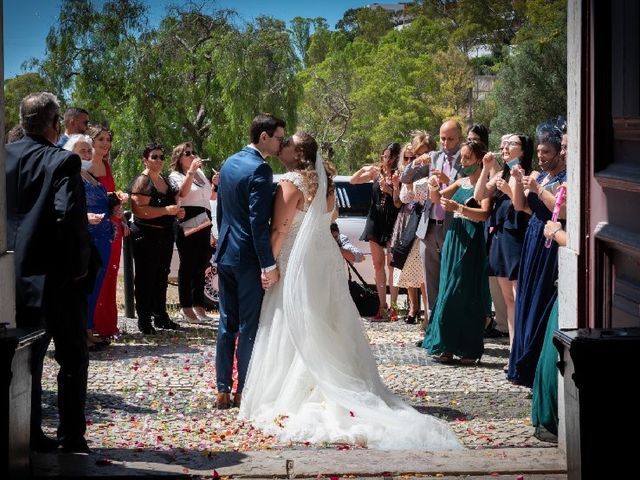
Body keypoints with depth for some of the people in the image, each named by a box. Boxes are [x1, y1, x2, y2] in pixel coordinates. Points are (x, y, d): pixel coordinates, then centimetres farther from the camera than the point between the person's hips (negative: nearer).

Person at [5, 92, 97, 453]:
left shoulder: (7, 157, 2)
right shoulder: (62, 161, -14)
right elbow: (68, 215, -23)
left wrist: (13, 256, 14)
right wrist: (79, 265, -13)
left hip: (16, 274, 5)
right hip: (56, 275, -5)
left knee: (28, 356, 13)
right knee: (73, 357, 8)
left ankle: (30, 435, 15)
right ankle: (72, 436, 9)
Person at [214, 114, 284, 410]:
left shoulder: (229, 164, 10)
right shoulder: (259, 169, -16)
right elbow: (258, 222, -21)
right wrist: (269, 265, -19)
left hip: (225, 253, 8)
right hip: (249, 258, -8)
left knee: (227, 324, 11)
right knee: (250, 327, 0)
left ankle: (223, 390, 14)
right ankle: (244, 393, 5)